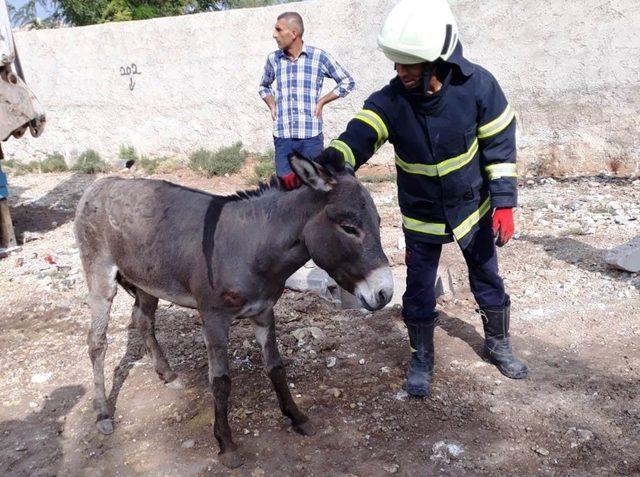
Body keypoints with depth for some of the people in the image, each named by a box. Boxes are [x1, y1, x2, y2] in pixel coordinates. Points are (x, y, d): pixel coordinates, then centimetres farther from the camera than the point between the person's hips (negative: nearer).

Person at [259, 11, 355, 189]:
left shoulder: (319, 57, -1)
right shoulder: (273, 59, 9)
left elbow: (347, 82, 9)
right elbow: (264, 86, 29)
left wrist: (321, 102, 2)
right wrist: (272, 106, 11)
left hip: (311, 136, -2)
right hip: (282, 136, 2)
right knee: (287, 181, -5)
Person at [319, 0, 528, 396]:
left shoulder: (477, 85, -20)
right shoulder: (389, 101, -19)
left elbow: (500, 145, -11)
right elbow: (359, 137, -34)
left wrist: (504, 203, -12)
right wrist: (328, 161, -55)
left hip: (473, 208, 0)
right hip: (421, 217, 0)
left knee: (488, 281, 16)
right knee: (419, 291, 8)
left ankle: (499, 344, 42)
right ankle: (422, 358, 32)